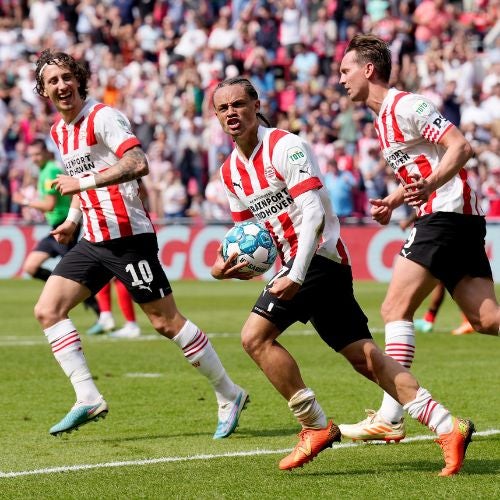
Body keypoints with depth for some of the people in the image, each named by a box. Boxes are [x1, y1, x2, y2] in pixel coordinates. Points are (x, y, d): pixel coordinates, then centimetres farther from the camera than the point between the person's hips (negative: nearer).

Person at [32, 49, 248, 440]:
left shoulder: (102, 117, -12)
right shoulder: (58, 131, 14)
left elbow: (137, 163, -27)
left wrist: (84, 182, -28)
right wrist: (72, 220, 14)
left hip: (128, 235, -8)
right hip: (92, 240, 8)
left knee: (166, 321, -5)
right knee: (48, 310, -4)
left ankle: (229, 395, 9)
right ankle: (88, 399, -4)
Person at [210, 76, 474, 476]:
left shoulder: (284, 146, -12)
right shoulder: (231, 170, 14)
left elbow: (314, 214, -20)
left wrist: (295, 275, -28)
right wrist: (230, 262, 0)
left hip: (317, 256, -9)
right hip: (297, 262, 9)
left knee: (255, 336, -15)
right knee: (362, 355, 4)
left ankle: (316, 426, -6)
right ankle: (447, 427, 2)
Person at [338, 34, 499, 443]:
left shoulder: (405, 105, -10)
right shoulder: (383, 118, 20)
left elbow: (461, 147, -18)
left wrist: (430, 187, -31)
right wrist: (393, 201, 19)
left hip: (447, 212, -10)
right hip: (453, 217, 10)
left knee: (396, 309, -11)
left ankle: (390, 419, -12)